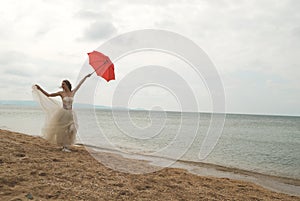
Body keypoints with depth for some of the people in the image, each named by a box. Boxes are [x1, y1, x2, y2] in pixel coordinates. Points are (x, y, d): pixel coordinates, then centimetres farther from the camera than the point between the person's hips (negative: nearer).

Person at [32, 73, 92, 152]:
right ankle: (64, 146, 17)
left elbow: (79, 84, 10)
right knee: (62, 130, 4)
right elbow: (48, 95, 0)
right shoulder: (61, 93, -4)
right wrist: (40, 89, -7)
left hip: (70, 114, 2)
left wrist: (86, 77, 16)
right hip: (63, 113, -2)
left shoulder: (73, 92, 1)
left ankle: (66, 146, 15)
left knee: (70, 130, 3)